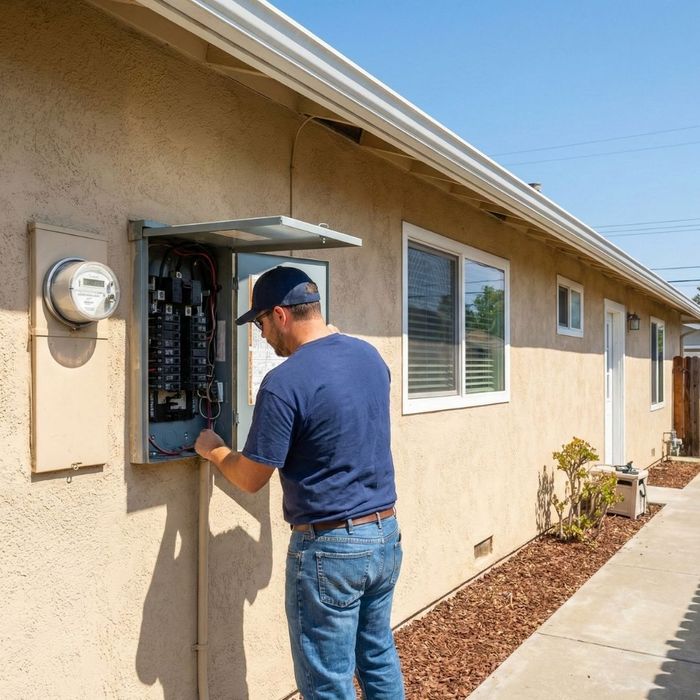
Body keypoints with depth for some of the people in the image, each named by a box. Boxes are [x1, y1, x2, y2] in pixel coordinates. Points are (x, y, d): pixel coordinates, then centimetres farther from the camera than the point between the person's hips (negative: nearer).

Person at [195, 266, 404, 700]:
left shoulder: (285, 383, -19)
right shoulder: (371, 356, 4)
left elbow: (251, 479, -11)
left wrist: (213, 450, 7)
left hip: (330, 547, -7)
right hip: (386, 533, 8)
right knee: (379, 657, 22)